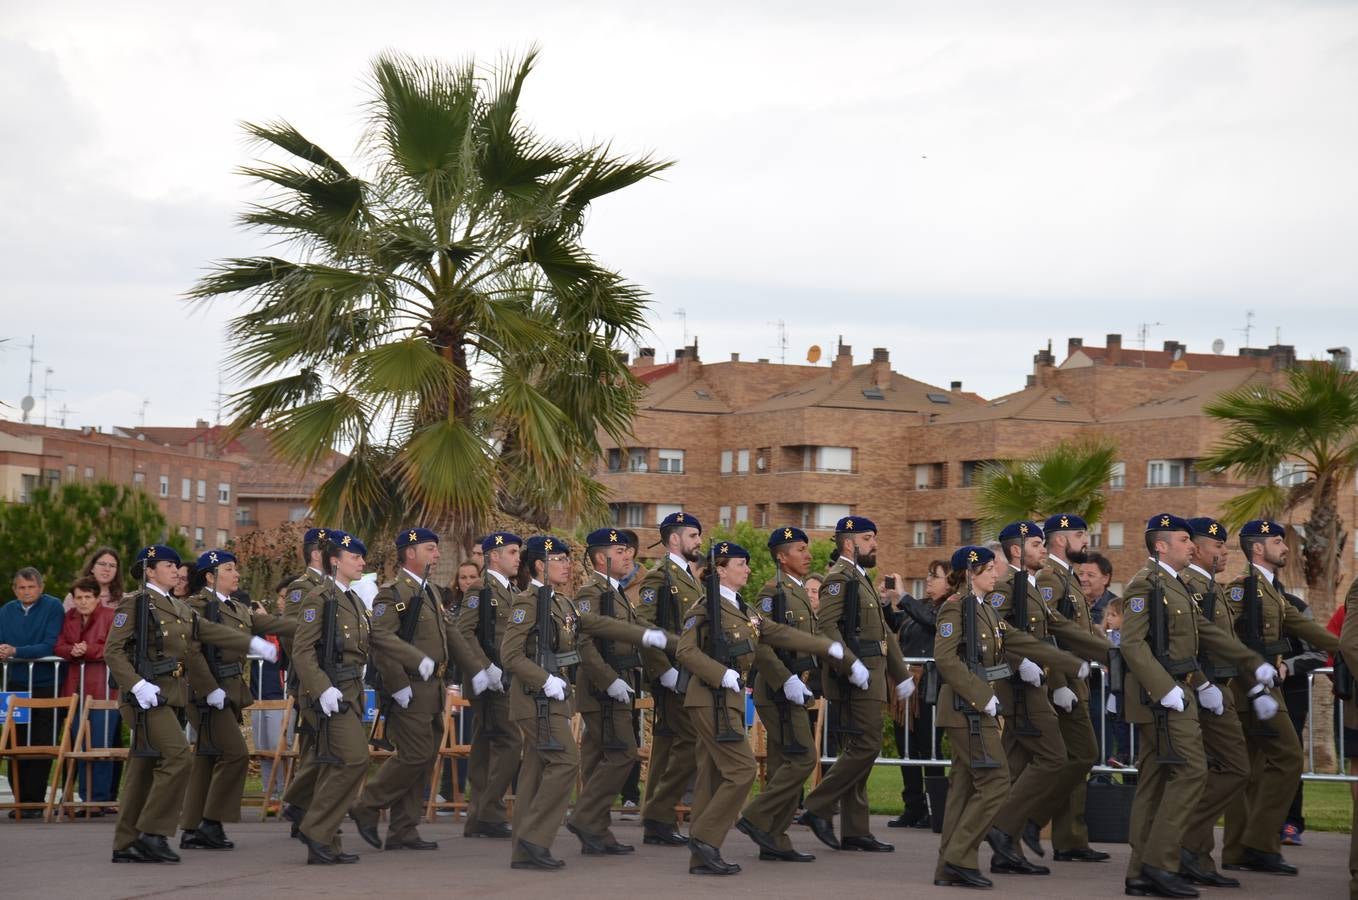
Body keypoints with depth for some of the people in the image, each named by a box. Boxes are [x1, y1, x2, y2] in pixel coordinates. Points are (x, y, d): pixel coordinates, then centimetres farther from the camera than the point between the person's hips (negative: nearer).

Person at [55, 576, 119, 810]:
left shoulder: (110, 617, -2)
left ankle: (99, 799, -3)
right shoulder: (69, 618, 14)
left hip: (103, 688, -6)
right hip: (75, 688, 6)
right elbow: (59, 646, 10)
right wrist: (72, 651, -10)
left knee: (100, 745, -6)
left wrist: (89, 650, -16)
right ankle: (86, 797, 14)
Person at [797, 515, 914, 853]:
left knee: (857, 751, 9)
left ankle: (855, 832, 11)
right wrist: (851, 667, -26)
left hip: (870, 679, 10)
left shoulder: (861, 579, 22)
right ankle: (818, 808, -6)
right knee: (866, 746, -12)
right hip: (855, 681, -10)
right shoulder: (840, 576, -9)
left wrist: (901, 674, 26)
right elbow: (827, 626, -22)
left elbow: (882, 632, 27)